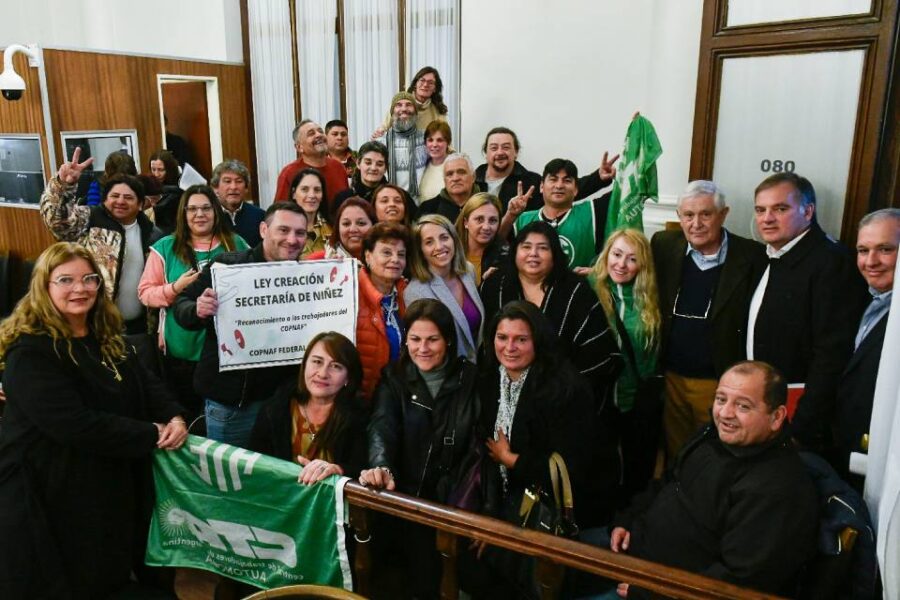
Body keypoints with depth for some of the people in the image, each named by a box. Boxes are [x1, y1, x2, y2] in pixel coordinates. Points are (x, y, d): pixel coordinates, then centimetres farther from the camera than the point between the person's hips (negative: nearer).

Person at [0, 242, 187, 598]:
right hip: (52, 495, -8)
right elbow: (75, 425, -30)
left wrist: (174, 417, -15)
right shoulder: (30, 352, -21)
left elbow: (146, 385, 7)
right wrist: (151, 436, -24)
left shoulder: (108, 339, 8)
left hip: (112, 487, 8)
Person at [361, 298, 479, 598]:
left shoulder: (470, 378, 0)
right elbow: (383, 427, -14)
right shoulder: (393, 378, 2)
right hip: (410, 495, 1)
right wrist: (381, 467, -34)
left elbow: (478, 442, -5)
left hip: (455, 497, 0)